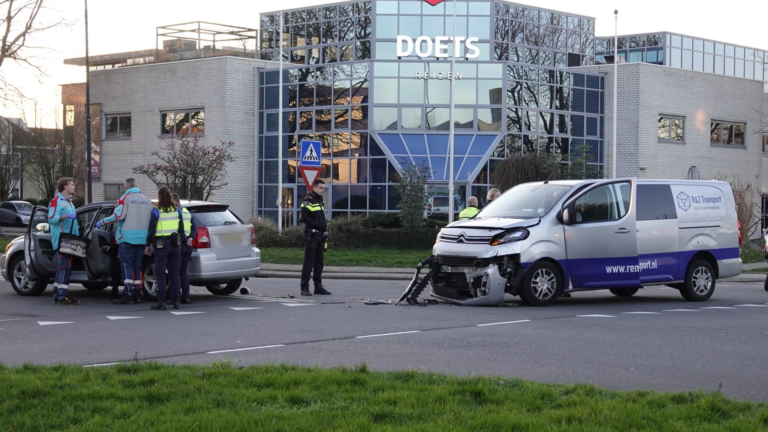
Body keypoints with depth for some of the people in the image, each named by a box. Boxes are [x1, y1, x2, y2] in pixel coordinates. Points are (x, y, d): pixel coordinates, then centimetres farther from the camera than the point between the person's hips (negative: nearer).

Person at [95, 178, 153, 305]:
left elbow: (118, 215, -14)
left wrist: (102, 222, -3)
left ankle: (128, 295, -10)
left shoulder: (125, 198, -5)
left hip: (127, 237, -6)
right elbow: (152, 217, 16)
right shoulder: (146, 199, 14)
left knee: (127, 266, -4)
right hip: (142, 238, 6)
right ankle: (137, 294, 11)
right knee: (137, 266, 12)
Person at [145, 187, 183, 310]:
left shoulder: (156, 211, -7)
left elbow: (151, 229, -6)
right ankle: (176, 301, 10)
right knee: (174, 273, 10)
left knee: (160, 274, -1)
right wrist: (182, 242, 16)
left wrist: (148, 245, 1)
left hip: (161, 244, -4)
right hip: (175, 244, 4)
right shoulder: (177, 210, 6)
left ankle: (161, 302, -5)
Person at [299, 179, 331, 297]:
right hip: (311, 235, -9)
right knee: (309, 262, -9)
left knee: (319, 263, 11)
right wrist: (318, 225, -20)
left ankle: (318, 287, 16)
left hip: (320, 236, 9)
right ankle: (304, 288, -7)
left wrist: (324, 227, 11)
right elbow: (304, 218, -19)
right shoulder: (308, 201, -9)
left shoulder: (319, 201, 19)